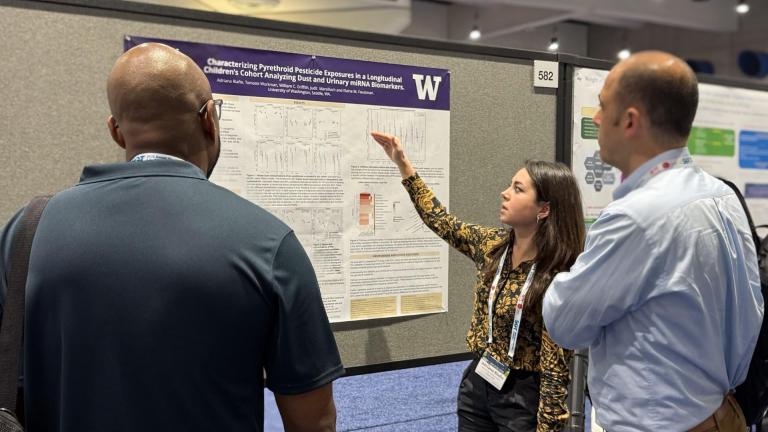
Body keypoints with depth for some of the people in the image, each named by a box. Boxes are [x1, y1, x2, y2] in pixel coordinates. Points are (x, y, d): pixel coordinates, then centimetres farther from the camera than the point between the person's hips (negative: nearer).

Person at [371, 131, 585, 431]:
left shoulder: (556, 278, -21)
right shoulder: (491, 245, -3)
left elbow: (555, 369, -19)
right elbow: (440, 220, 10)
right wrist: (403, 165, 9)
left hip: (523, 397, -6)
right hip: (477, 383, 6)